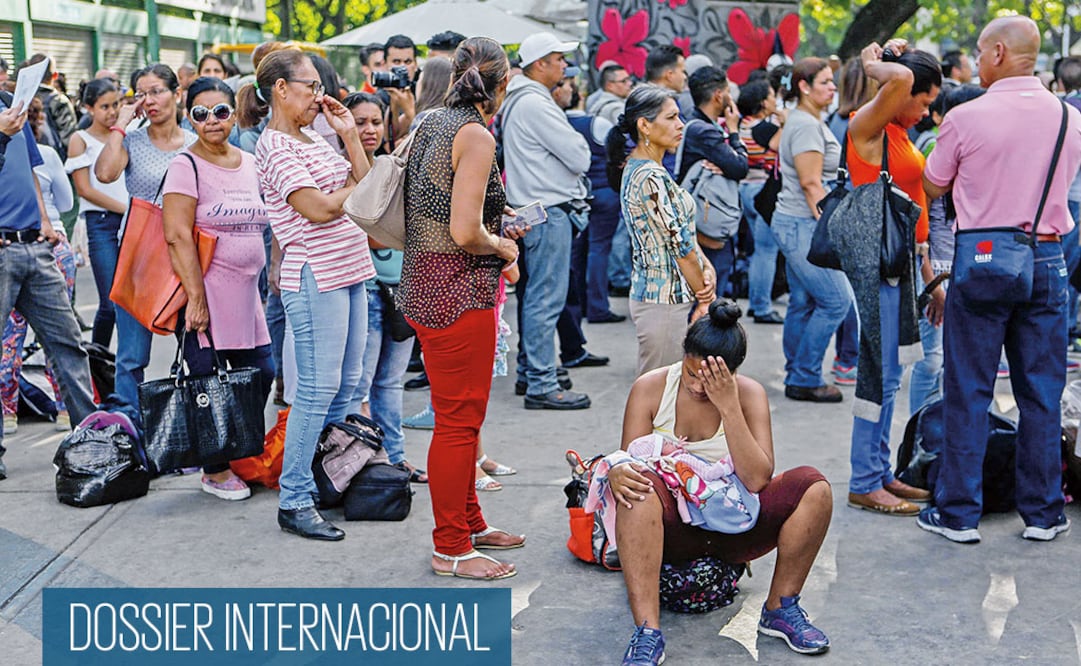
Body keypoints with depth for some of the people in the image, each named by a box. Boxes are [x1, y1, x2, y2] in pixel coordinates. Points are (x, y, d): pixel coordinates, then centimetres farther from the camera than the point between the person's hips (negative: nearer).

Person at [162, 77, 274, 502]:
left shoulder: (249, 163, 13)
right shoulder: (186, 166, -8)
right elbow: (178, 236, -15)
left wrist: (266, 280, 17)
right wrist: (196, 298, -20)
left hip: (246, 290, 7)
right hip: (206, 290, -7)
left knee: (261, 375, 9)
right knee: (208, 382, -1)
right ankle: (214, 471, 12)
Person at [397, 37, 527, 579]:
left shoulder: (432, 125, 12)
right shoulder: (476, 135, -16)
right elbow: (465, 233, -23)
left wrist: (495, 227, 20)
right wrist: (502, 246, -4)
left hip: (424, 285, 10)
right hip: (458, 293, -10)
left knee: (459, 416, 20)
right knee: (459, 421, 0)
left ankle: (468, 523, 34)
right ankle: (450, 550, 11)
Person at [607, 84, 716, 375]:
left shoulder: (636, 168, 11)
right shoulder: (651, 177, -20)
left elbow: (681, 230, 14)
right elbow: (680, 244, -16)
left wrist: (707, 269, 1)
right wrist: (704, 294, -4)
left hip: (649, 293, 10)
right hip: (667, 300, -10)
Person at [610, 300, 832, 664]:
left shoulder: (749, 394, -5)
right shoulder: (651, 388, -6)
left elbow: (757, 480, -16)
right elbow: (628, 461, -6)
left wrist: (728, 406, -23)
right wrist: (616, 473, -32)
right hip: (671, 527, -1)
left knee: (813, 487, -21)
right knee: (637, 487, -36)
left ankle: (780, 608, -8)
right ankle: (647, 632, -40)